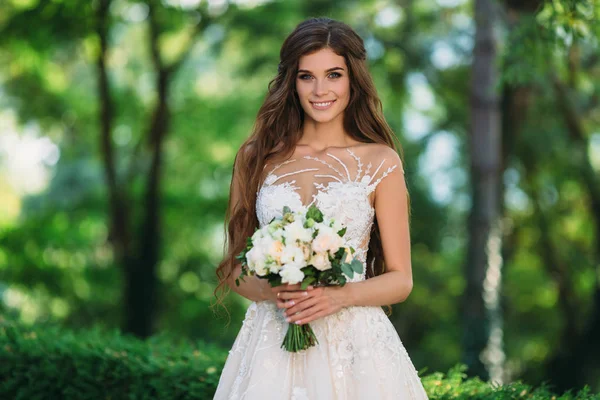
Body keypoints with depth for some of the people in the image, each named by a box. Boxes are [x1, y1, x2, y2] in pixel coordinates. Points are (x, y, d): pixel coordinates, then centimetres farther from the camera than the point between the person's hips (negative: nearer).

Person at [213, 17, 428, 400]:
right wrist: (270, 291, -12)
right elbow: (234, 268, 9)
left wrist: (340, 296, -15)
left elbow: (400, 279, 2)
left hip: (354, 344, -1)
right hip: (272, 342, 1)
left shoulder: (380, 162, 1)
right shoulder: (257, 157, 5)